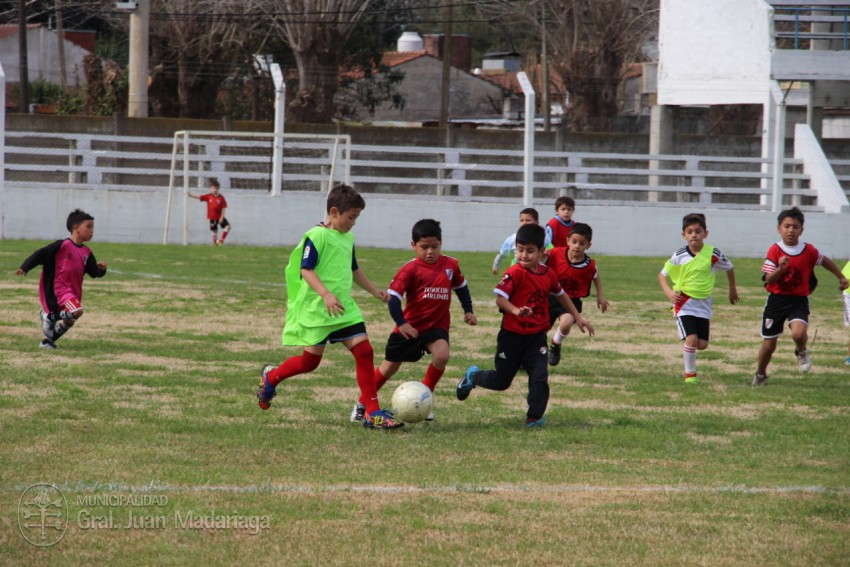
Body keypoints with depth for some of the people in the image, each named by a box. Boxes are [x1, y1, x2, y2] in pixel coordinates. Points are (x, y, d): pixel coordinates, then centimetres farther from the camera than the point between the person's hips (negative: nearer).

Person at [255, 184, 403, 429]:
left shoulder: (348, 238, 15)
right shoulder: (316, 236, -12)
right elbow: (306, 269, -19)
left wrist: (374, 290, 33)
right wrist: (326, 294, -31)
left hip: (345, 308, 7)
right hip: (316, 309, -7)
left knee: (364, 350, -6)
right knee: (310, 360, -1)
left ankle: (372, 412, -5)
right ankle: (271, 377, 29)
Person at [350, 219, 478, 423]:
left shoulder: (451, 265, -1)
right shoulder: (411, 269, -14)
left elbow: (461, 287, 19)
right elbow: (393, 296, -19)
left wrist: (468, 310, 12)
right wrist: (401, 323, -30)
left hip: (437, 325, 2)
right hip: (410, 327, -2)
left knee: (441, 355, -27)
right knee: (390, 366, 8)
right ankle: (362, 404, 27)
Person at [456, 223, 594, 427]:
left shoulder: (547, 273, 2)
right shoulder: (515, 273, -18)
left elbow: (560, 295, 20)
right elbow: (499, 297, -25)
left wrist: (577, 317, 25)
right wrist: (516, 311, -42)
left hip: (537, 337, 4)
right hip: (512, 335, -4)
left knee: (540, 377, -11)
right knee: (502, 381, 10)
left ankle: (534, 417, -1)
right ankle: (472, 376, 39)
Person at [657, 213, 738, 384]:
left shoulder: (713, 254, -9)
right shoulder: (679, 256, -9)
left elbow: (729, 268, 10)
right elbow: (662, 275, 4)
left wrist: (732, 290, 23)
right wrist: (668, 291, -14)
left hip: (703, 304, 2)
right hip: (684, 303, -2)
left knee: (702, 344, 2)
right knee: (691, 339, -18)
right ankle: (690, 374, 0)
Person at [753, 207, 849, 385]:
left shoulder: (809, 251, -6)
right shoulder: (775, 251, -10)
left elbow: (825, 261, 15)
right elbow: (769, 279, -14)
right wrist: (780, 268, -33)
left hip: (799, 300, 0)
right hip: (776, 299, 0)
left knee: (798, 333, -29)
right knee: (768, 343, 7)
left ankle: (802, 351, 9)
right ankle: (760, 374, 35)